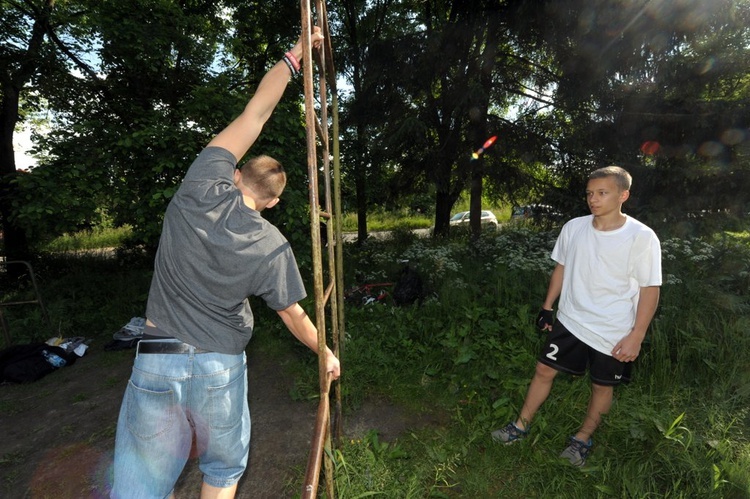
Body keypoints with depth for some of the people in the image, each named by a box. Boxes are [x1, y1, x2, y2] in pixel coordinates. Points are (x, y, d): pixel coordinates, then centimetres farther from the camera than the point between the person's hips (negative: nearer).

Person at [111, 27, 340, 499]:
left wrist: (294, 56, 5)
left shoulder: (202, 189, -10)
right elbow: (294, 316, 0)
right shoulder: (272, 247, -10)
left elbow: (255, 112, -1)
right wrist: (326, 354, 17)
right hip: (221, 369, 0)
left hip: (157, 361, 1)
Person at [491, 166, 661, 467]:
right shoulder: (574, 228, -3)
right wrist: (547, 307, 10)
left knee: (602, 385, 13)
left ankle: (583, 439, 36)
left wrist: (636, 336, -12)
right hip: (570, 321, 3)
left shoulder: (642, 238, -15)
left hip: (614, 333, -3)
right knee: (544, 369, 7)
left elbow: (650, 289, -10)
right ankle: (521, 426, 25)